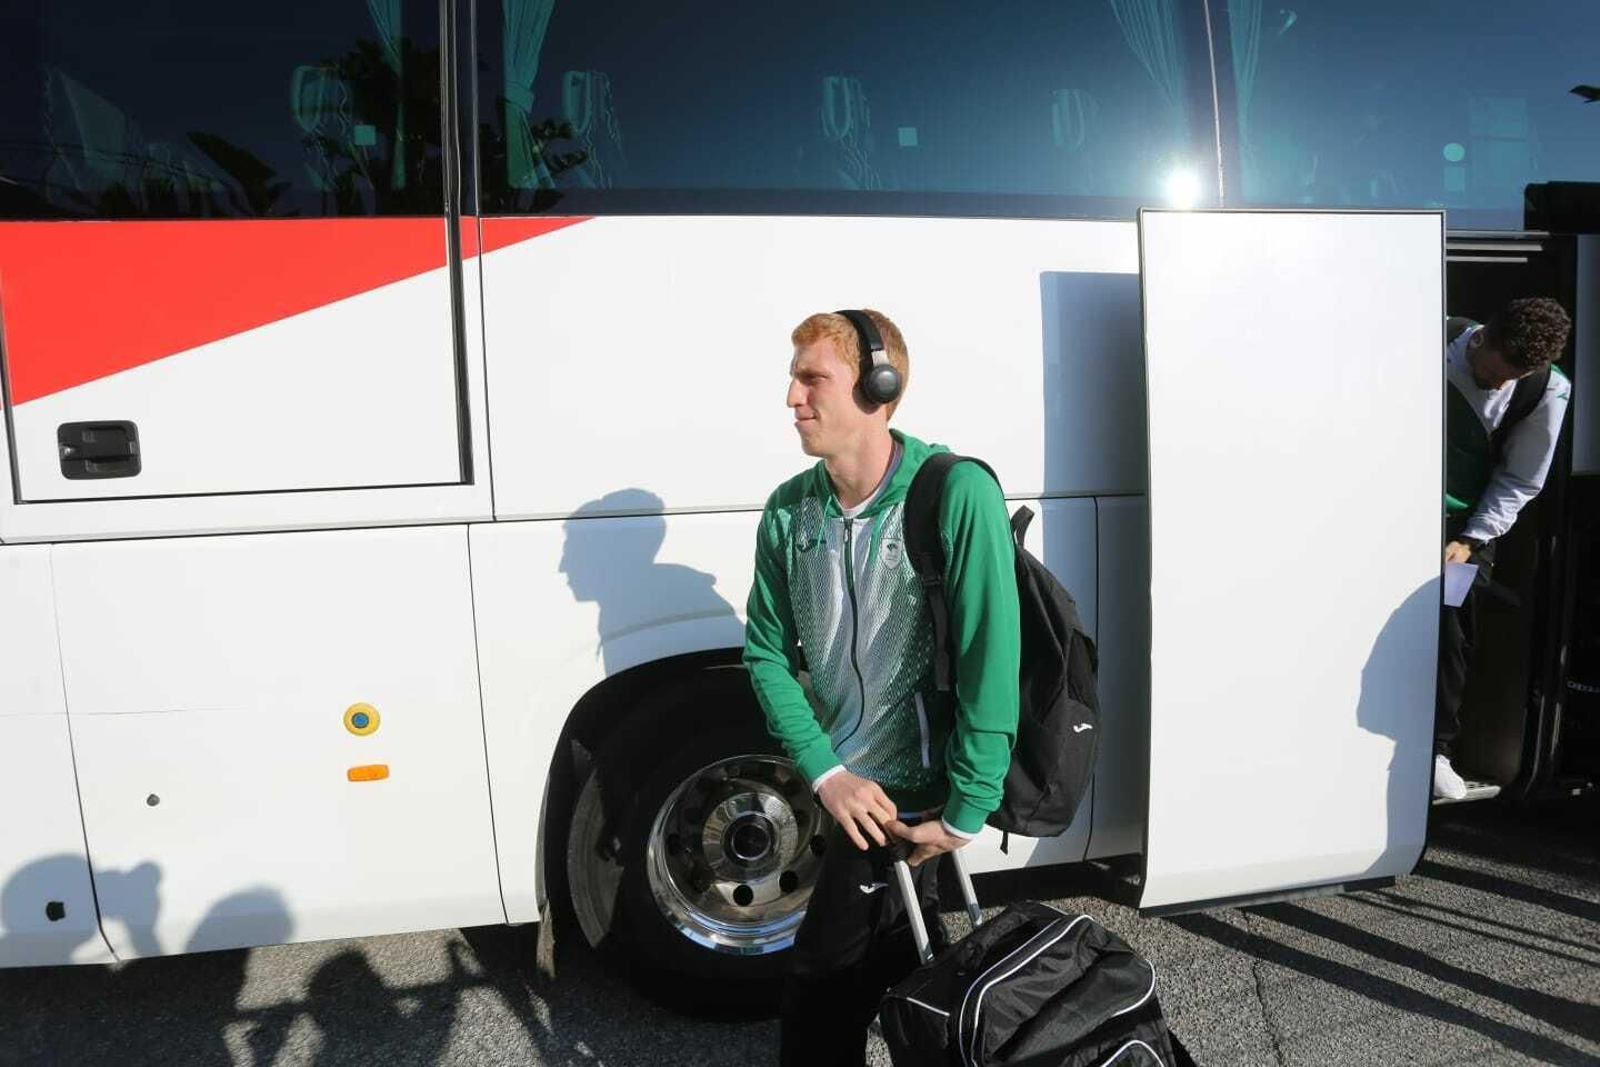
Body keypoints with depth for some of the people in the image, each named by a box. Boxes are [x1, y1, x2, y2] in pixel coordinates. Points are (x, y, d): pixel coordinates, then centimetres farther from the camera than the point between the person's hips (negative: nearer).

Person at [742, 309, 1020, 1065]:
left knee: (819, 984, 2)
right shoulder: (788, 511, -3)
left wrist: (964, 813, -19)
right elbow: (767, 653, 0)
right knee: (892, 957, 25)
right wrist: (826, 772, -10)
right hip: (850, 785, 6)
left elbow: (990, 662, -21)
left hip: (910, 784, -6)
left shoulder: (956, 493, -20)